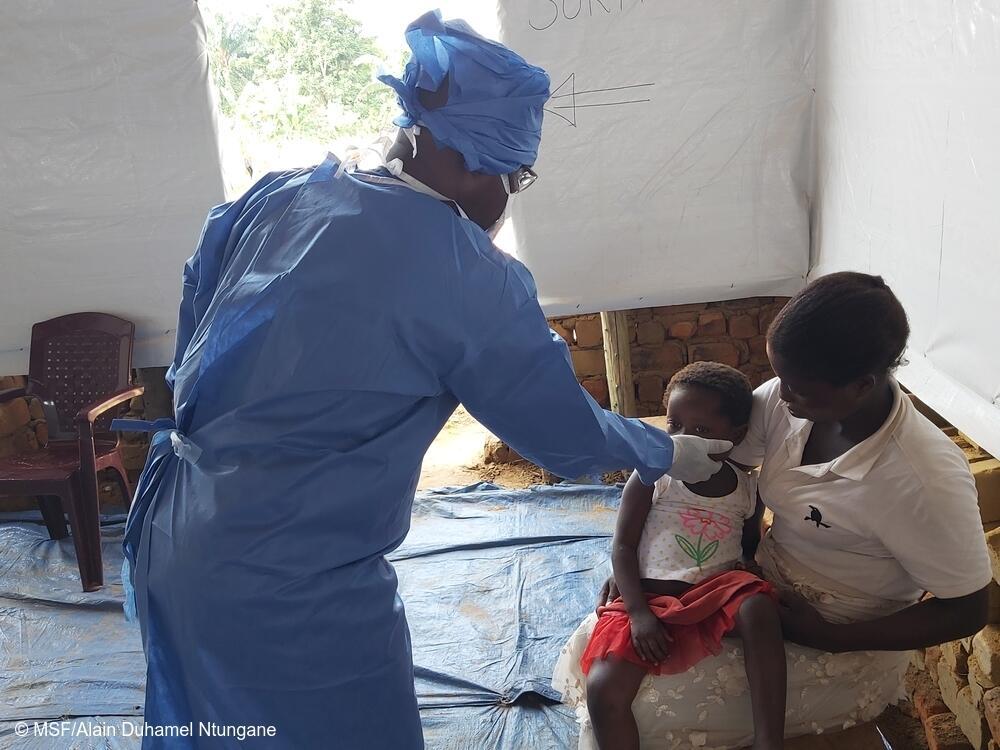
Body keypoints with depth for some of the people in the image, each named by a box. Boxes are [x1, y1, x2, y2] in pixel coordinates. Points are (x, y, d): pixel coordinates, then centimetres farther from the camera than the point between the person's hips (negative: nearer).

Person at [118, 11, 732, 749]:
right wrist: (670, 453, 13)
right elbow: (567, 435, -5)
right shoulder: (471, 277, -16)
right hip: (290, 587, -7)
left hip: (167, 540, 7)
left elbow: (194, 331, 9)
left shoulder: (278, 196, 1)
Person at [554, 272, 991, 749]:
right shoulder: (786, 399, -15)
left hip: (844, 646, -6)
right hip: (764, 587, 6)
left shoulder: (926, 481, -30)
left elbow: (968, 610, -18)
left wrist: (830, 636, -20)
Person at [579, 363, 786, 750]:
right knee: (603, 690, -23)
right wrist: (639, 613, -14)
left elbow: (751, 545, 24)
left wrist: (749, 564, -2)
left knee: (759, 605, -34)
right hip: (651, 599, -1)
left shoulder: (747, 489, 9)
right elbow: (623, 546, -3)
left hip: (717, 593, 2)